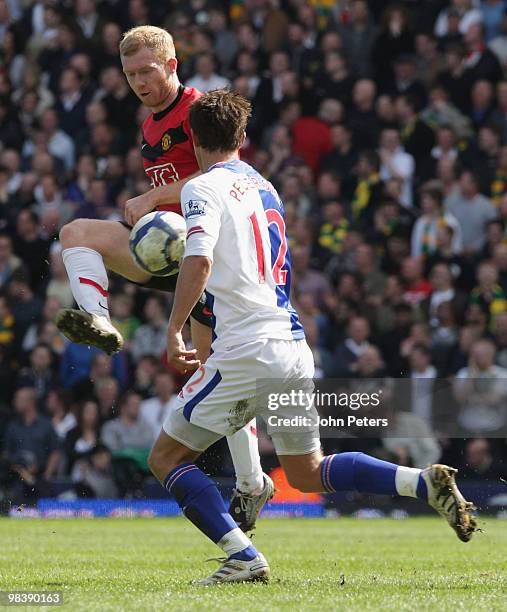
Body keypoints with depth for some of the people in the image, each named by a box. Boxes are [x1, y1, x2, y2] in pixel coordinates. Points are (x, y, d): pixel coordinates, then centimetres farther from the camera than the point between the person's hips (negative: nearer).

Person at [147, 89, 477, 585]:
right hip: (295, 347, 8)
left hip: (248, 353, -8)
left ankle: (243, 556, -11)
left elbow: (199, 262, -22)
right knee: (308, 473, 18)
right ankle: (425, 482, 0)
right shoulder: (263, 186, 19)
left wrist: (173, 330, -16)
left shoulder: (204, 188, -5)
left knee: (166, 458, 4)